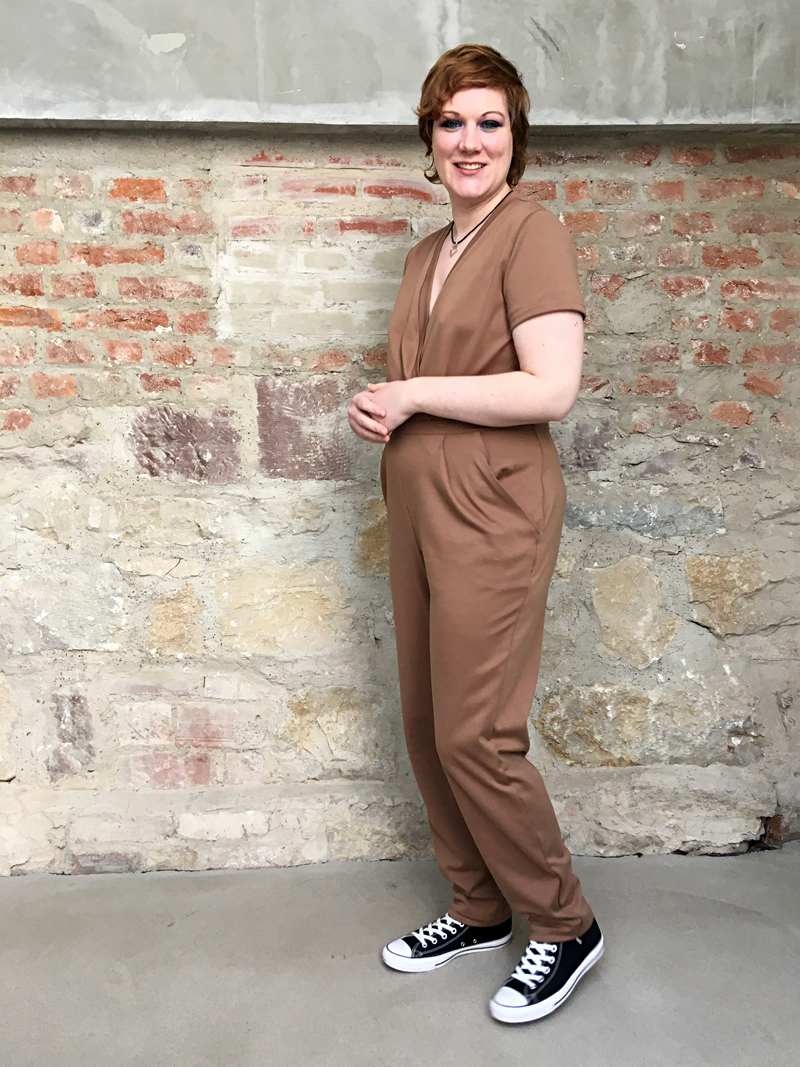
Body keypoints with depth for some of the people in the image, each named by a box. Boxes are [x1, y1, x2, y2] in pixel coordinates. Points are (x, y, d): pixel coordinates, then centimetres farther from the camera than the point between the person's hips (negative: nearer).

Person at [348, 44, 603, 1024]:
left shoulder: (532, 235, -7)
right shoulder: (427, 256, 17)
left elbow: (552, 389, -19)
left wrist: (413, 396, -12)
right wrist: (377, 411, 5)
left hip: (492, 512, -8)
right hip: (417, 507, 9)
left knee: (475, 735, -5)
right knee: (425, 723, 13)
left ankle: (565, 925, 18)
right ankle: (479, 908, 32)